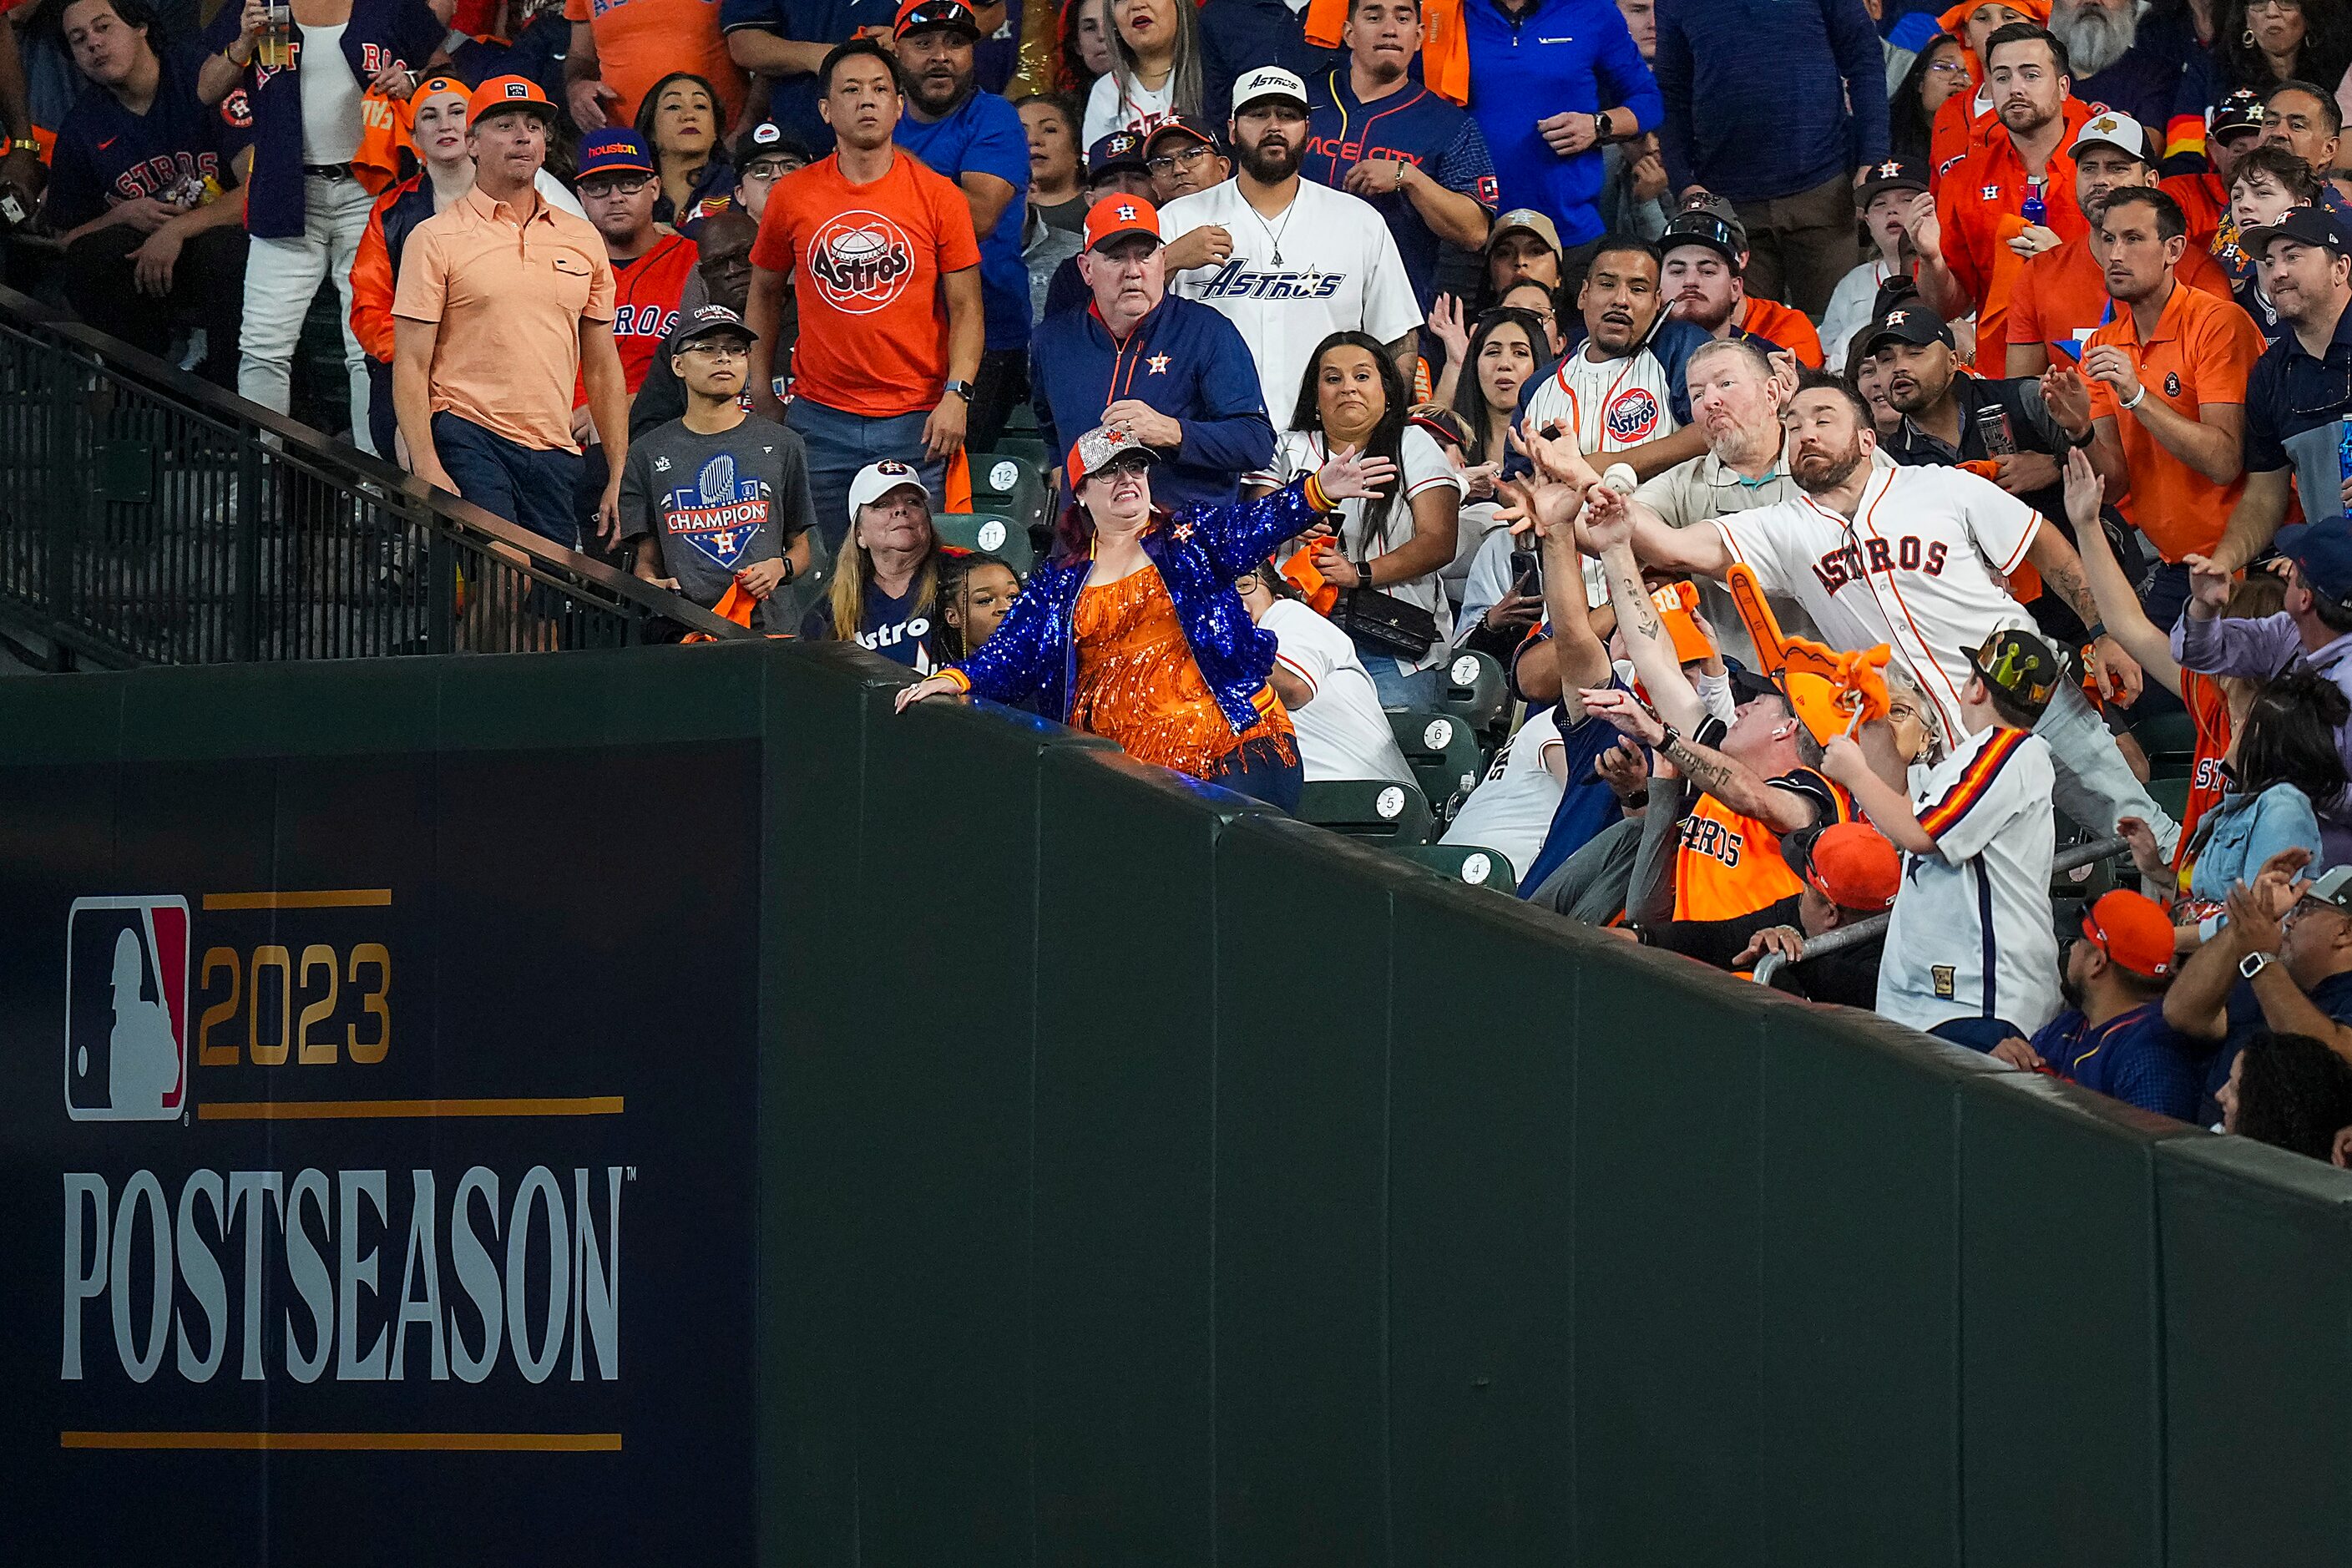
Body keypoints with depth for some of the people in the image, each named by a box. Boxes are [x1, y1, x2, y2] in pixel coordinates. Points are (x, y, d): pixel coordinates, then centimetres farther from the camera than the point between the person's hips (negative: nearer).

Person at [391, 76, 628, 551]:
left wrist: (620, 476, 12)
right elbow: (410, 365, -2)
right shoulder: (437, 239, 2)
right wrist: (427, 468, -14)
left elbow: (602, 368, 19)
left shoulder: (583, 240, 15)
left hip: (554, 455, 5)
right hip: (466, 437, -5)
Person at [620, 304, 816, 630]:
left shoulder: (781, 445, 14)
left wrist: (780, 567, -3)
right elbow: (647, 560, 14)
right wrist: (653, 586, -9)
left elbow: (801, 547, 19)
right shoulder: (647, 453, 13)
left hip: (762, 625, 0)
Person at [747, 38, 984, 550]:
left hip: (917, 420, -1)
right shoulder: (792, 197, 4)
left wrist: (957, 393, -11)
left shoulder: (939, 197, 0)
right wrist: (761, 392, 11)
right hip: (821, 419, 1)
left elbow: (965, 308, 1)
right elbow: (765, 294, 15)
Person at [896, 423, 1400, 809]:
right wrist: (954, 680, -7)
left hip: (1231, 749, -2)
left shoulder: (1189, 540, 11)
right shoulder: (1058, 583, 18)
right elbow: (1012, 656, 14)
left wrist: (1319, 490, -27)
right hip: (1128, 765, 2)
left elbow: (1256, 523, -7)